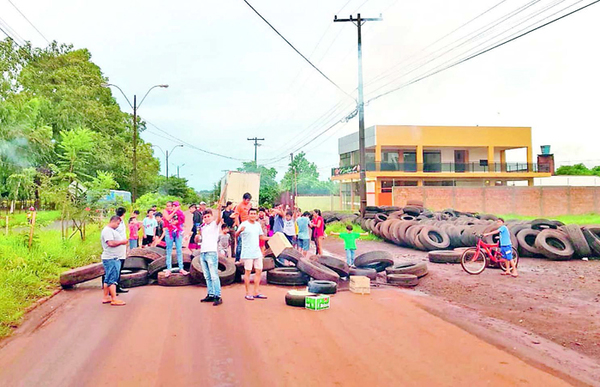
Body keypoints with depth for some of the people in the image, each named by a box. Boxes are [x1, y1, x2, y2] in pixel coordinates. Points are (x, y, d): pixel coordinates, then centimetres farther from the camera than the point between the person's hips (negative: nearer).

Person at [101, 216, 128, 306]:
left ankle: (105, 297, 21)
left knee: (108, 278, 14)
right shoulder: (107, 230, -13)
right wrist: (122, 242, -13)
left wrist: (123, 241, 10)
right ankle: (114, 299, -8)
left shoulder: (112, 230, 21)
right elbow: (111, 243, -24)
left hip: (115, 258, 11)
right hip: (110, 259, -11)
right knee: (112, 279, -9)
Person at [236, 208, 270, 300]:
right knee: (247, 272, -1)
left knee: (259, 271, 8)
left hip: (257, 252, 7)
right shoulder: (244, 224, -9)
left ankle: (256, 292, 17)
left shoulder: (258, 224, 12)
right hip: (247, 253, -7)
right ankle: (248, 293, 8)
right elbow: (236, 235, -19)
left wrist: (271, 238, 13)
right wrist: (240, 231, -40)